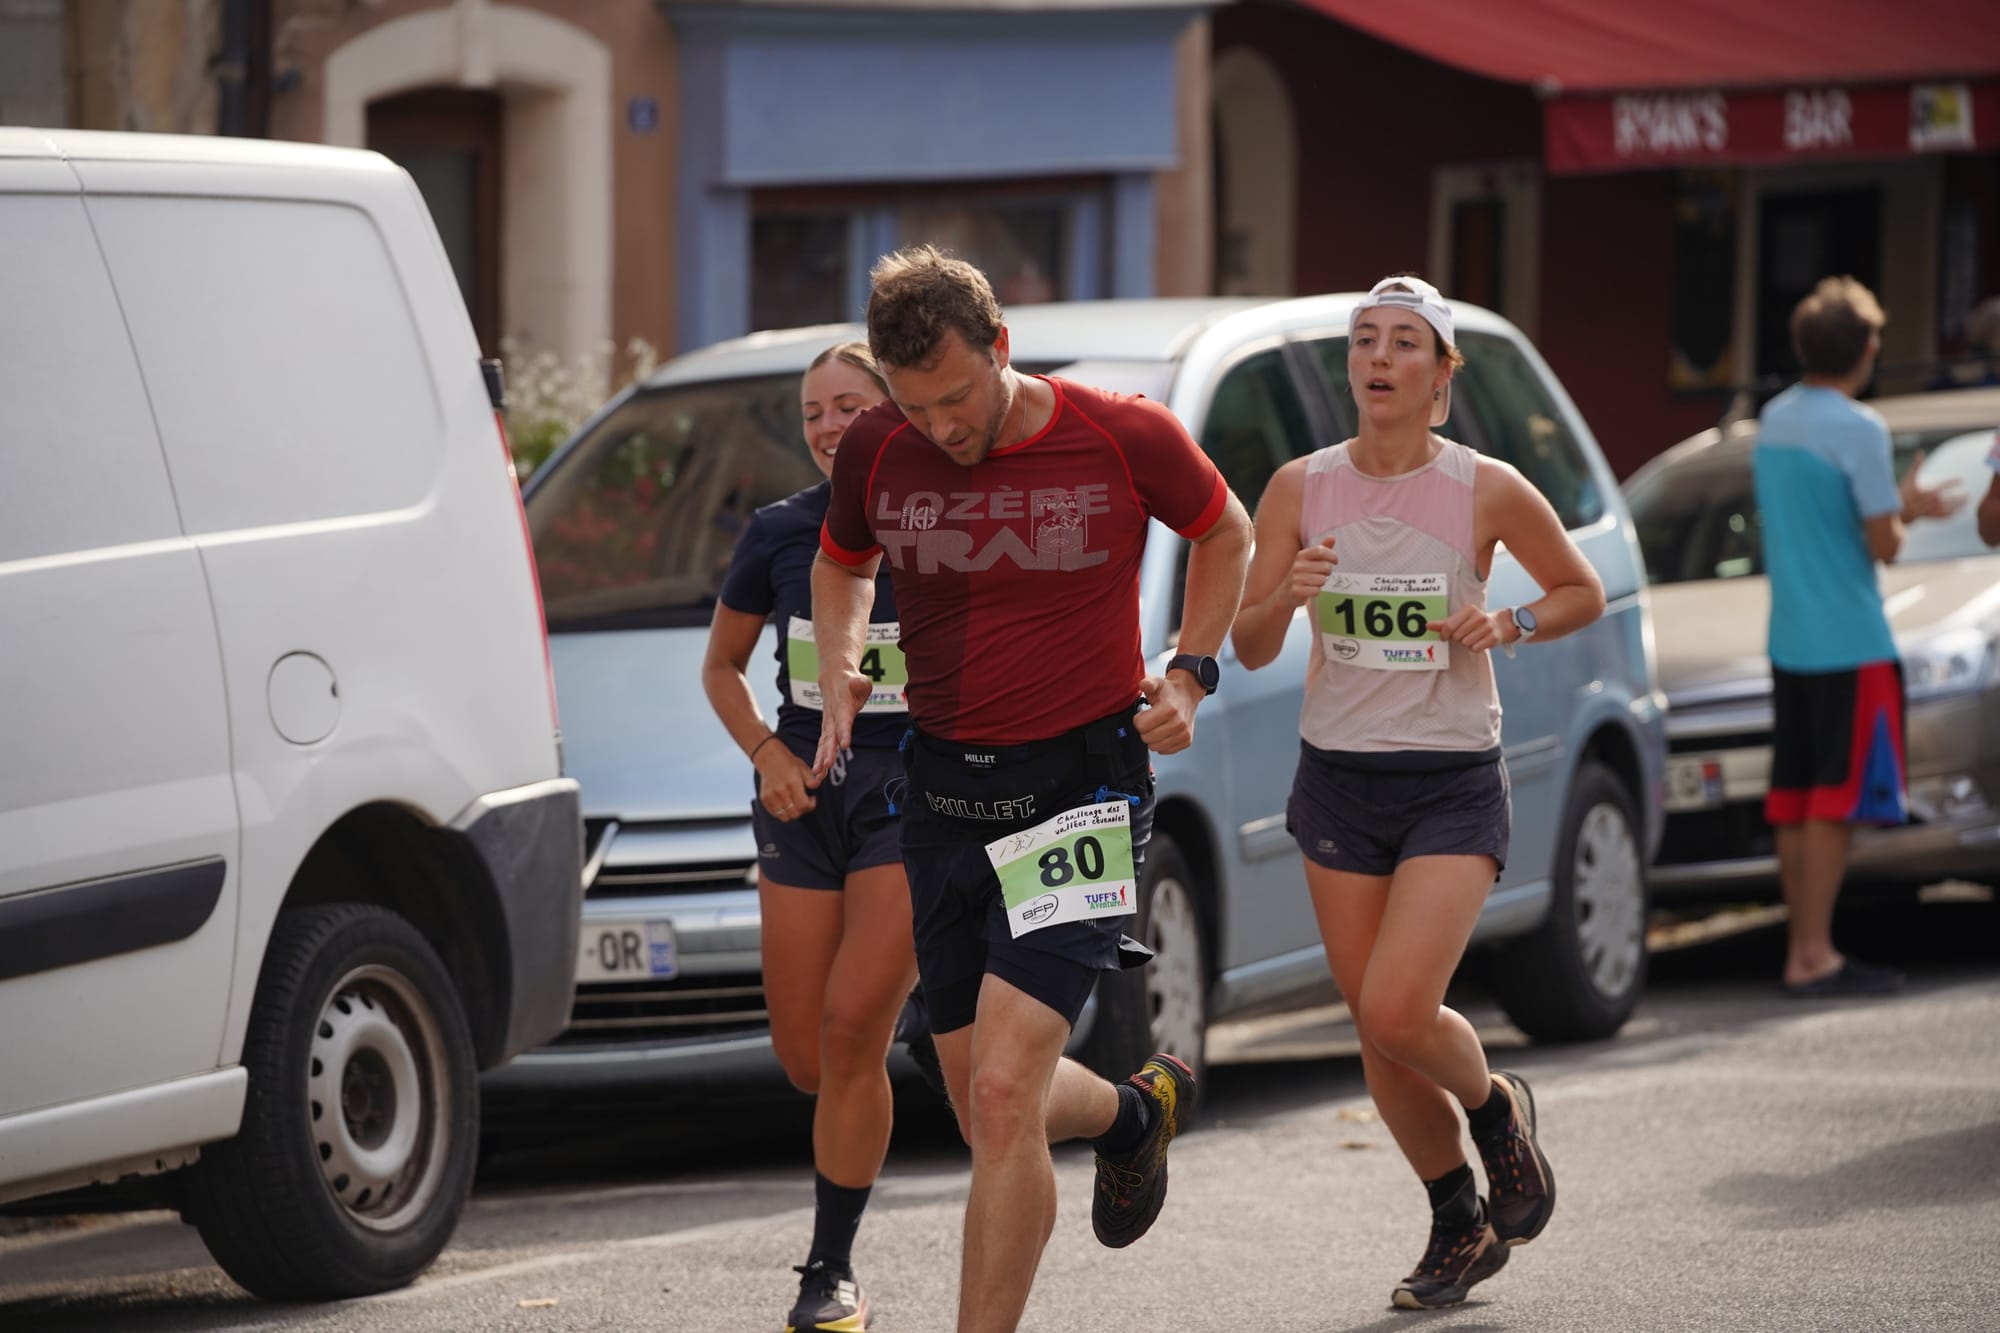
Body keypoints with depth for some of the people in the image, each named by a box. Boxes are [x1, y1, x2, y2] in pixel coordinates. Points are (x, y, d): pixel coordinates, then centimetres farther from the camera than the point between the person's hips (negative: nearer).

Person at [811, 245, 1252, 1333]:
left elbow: (1224, 532, 11)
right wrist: (837, 675, 3)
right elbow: (840, 563, 21)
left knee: (1003, 1093, -17)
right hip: (942, 787, 4)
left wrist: (1188, 674, 1)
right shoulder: (875, 454, -2)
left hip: (1080, 784, -4)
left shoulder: (1125, 438, -10)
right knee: (984, 1105, 11)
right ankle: (1136, 1112, 45)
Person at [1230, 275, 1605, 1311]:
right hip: (1338, 779, 3)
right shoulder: (1300, 488, -1)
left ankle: (1496, 1108, 16)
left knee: (1396, 1010, -17)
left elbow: (1583, 593, 8)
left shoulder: (1488, 491, -7)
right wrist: (1287, 598, -21)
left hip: (1453, 787, -3)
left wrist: (1507, 626, -11)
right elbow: (1249, 647, 0)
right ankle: (1460, 1225, 27)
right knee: (1375, 1028, 7)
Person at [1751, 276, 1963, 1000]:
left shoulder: (1773, 419, 9)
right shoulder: (1860, 431, -15)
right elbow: (1883, 545, -13)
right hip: (1849, 639, -8)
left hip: (1788, 637, 8)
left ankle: (1803, 948, 12)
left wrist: (1897, 503, 18)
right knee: (1836, 801, -5)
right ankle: (1814, 957, -7)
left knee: (1795, 803, 9)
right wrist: (1905, 509, 8)